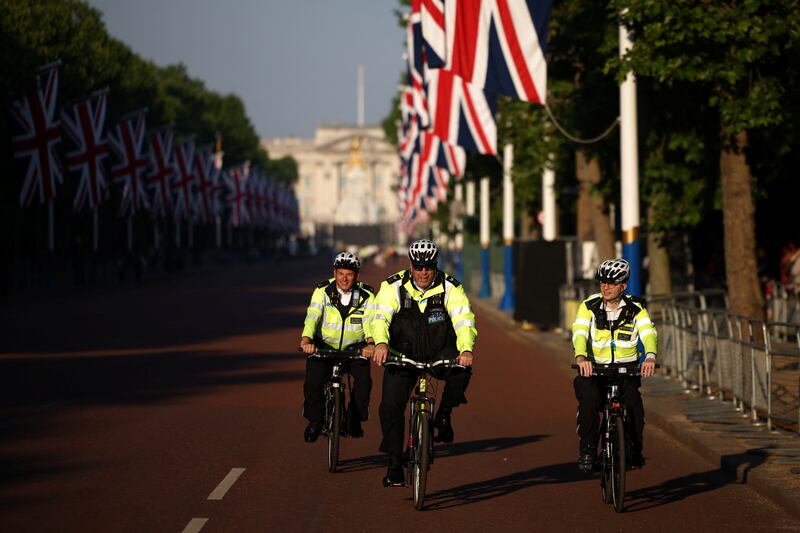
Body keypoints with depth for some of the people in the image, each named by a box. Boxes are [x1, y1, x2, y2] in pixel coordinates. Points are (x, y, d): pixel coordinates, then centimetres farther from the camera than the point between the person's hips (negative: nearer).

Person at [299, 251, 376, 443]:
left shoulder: (366, 295, -7)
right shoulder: (323, 291, -9)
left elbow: (370, 320, -20)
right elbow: (312, 316, -20)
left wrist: (370, 343, -40)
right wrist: (306, 339, -39)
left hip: (355, 348, 1)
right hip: (325, 345, -1)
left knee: (363, 377, -23)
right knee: (313, 380, -22)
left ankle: (355, 420, -1)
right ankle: (315, 420, 2)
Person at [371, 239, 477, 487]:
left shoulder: (449, 287, -12)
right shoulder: (394, 287, -12)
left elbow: (464, 320, -22)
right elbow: (381, 316, -25)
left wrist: (466, 350, -41)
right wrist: (381, 343, -46)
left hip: (440, 352, 0)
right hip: (403, 354, 0)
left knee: (461, 371, -32)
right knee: (390, 407, -12)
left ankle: (444, 416, -7)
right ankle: (394, 464, 2)